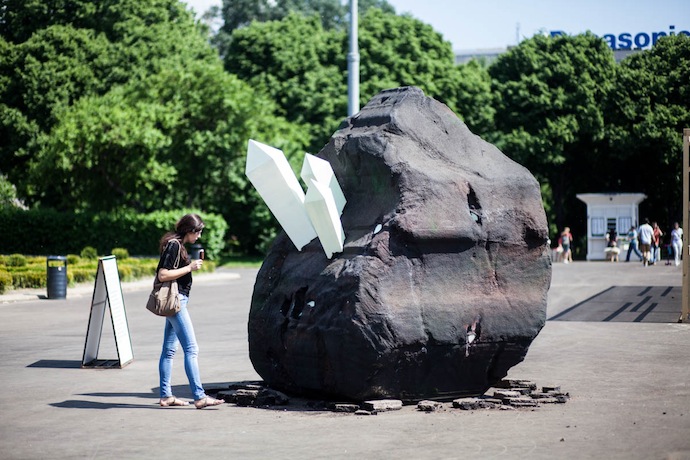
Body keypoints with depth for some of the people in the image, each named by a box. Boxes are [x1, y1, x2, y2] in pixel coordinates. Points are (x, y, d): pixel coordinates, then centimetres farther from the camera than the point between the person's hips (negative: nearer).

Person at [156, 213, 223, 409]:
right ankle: (199, 396, -12)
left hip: (177, 299, 10)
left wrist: (193, 263, 8)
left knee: (169, 349, 10)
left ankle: (166, 396, 14)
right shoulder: (174, 245, -14)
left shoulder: (179, 245, 15)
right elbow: (163, 275, -20)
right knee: (191, 349, -11)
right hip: (175, 299, -10)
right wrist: (189, 268, -17)